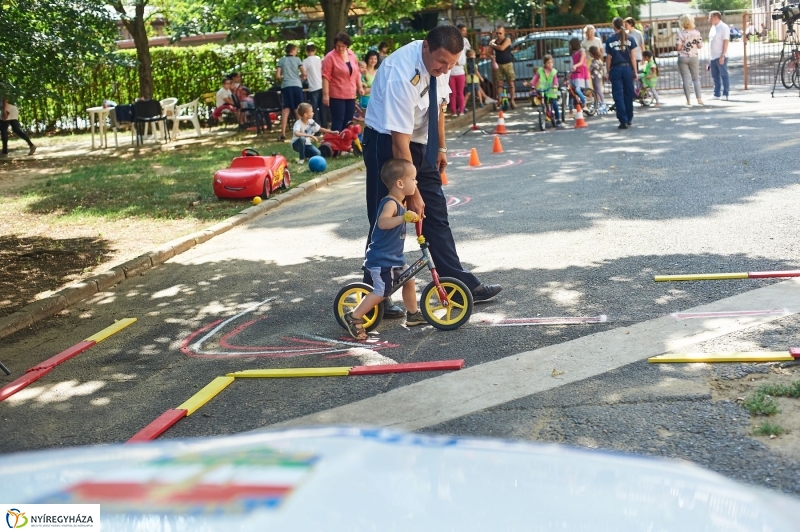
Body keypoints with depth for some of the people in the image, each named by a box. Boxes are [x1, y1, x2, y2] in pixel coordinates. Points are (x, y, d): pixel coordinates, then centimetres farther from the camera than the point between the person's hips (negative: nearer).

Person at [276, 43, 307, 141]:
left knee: (285, 110, -1)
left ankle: (283, 134, -7)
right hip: (296, 85, -1)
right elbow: (304, 73, -5)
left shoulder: (281, 60, 7)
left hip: (285, 86, 1)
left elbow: (278, 76, 0)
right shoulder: (297, 59, 4)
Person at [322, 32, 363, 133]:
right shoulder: (330, 57, -10)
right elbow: (326, 77, -13)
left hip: (350, 95, 6)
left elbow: (356, 72, 18)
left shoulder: (352, 55, 8)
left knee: (348, 122, 10)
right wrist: (325, 94, -18)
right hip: (336, 95, -6)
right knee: (338, 122, -6)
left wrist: (360, 87, 15)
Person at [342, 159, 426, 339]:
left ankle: (412, 314, 33)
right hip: (380, 258, -10)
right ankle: (353, 318, -2)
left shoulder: (399, 203, 10)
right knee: (381, 291, -11)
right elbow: (382, 222, -43)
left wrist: (413, 217, 26)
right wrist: (403, 218, -54)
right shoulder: (390, 203, -21)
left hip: (394, 257, 10)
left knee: (408, 280, 17)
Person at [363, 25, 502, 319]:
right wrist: (412, 192, -27)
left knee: (436, 214, 9)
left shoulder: (438, 63, -9)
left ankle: (462, 285, 14)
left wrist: (440, 146, 15)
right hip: (387, 143, -7)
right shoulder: (400, 75, -32)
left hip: (422, 144, 7)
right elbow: (399, 142, -31)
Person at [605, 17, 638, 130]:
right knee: (628, 94, 14)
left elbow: (608, 58, -2)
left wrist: (608, 72, 5)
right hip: (627, 68, 2)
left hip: (615, 69, -2)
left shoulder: (609, 40, -1)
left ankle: (623, 121, -8)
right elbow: (633, 56, 1)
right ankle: (629, 119, 23)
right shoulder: (630, 39, 2)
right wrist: (635, 71, 6)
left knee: (618, 96, -1)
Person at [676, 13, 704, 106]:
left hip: (682, 57, -2)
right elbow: (700, 46, -3)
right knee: (696, 78, 11)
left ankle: (688, 100, 1)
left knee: (686, 79, 2)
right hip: (694, 57, 2)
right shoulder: (697, 33, -2)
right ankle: (699, 98, 0)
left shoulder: (681, 33, -10)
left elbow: (678, 47, -14)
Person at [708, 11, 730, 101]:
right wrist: (710, 55, 14)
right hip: (713, 56, 8)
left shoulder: (724, 27, -9)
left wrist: (722, 55, -19)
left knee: (724, 75, -3)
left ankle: (725, 94, -1)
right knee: (715, 76, 10)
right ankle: (717, 94, 15)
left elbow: (726, 42, -13)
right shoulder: (713, 27, 16)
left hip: (720, 56, -8)